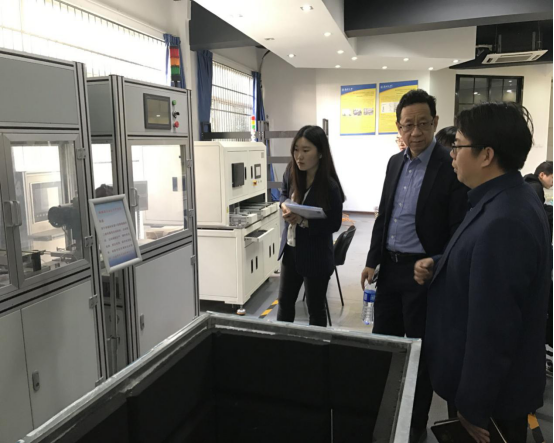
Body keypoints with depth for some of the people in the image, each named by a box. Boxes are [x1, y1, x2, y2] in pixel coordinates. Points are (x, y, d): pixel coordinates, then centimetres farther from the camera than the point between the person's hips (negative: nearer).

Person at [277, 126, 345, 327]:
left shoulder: (329, 186, -22)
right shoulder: (291, 174, -5)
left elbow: (334, 224, -14)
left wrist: (304, 221, -28)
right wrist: (285, 205, -9)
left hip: (316, 256, -6)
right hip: (290, 249, 6)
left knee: (315, 309, 12)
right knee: (284, 302, 20)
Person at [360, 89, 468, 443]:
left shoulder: (452, 166, -13)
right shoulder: (395, 163, 8)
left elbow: (459, 230, -14)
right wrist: (373, 261, 10)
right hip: (390, 267, 6)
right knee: (383, 342, 15)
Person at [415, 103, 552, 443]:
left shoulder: (503, 222, -31)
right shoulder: (506, 200, 2)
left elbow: (493, 330, -28)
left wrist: (473, 409, -18)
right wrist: (438, 267, -4)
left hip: (490, 391, -9)